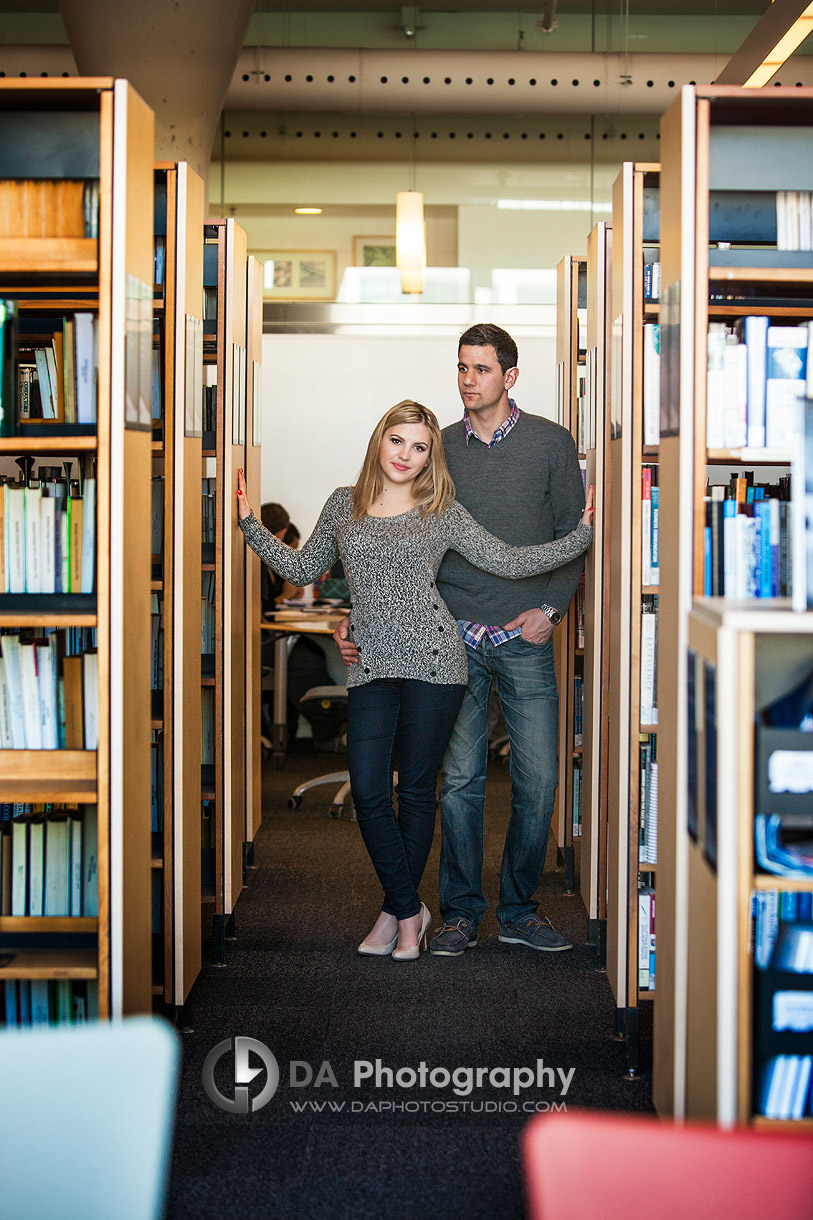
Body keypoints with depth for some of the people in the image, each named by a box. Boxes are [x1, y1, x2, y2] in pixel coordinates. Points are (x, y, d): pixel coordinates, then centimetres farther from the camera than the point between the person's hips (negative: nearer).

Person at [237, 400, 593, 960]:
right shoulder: (344, 504, 13)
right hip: (371, 667, 2)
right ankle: (409, 911, 11)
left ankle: (398, 910, 19)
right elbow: (303, 568, 19)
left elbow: (510, 561, 1)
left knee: (416, 789, 4)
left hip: (432, 661, -2)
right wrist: (250, 523, 14)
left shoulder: (443, 511, 5)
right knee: (368, 791, -6)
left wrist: (583, 536, -5)